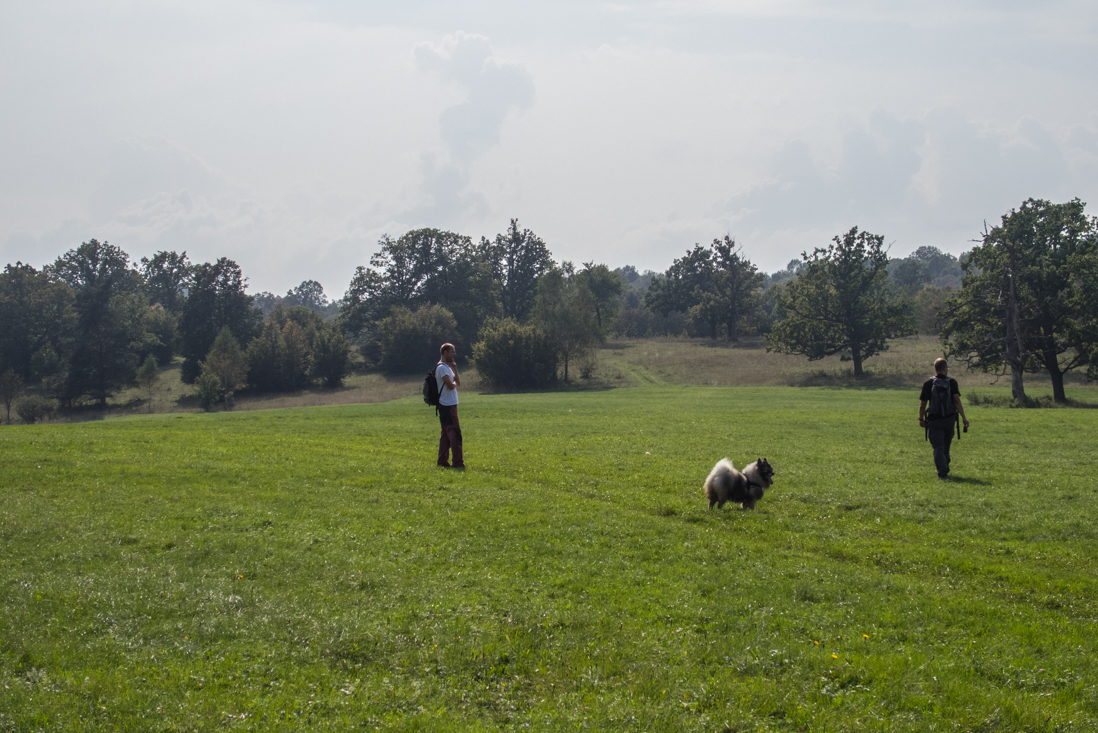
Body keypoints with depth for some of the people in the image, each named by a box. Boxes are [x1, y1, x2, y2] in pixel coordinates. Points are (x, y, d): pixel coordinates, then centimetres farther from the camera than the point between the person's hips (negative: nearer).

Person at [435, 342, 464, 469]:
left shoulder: (448, 367, 19)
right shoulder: (442, 368, -13)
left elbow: (458, 383, 16)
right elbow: (450, 386, -21)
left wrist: (455, 370, 3)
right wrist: (454, 383, 1)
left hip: (450, 405, 10)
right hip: (447, 405, -10)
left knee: (447, 433, 12)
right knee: (455, 432, -12)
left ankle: (442, 460, 15)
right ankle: (457, 462, -14)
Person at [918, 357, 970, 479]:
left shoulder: (928, 384, -1)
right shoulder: (952, 382, -2)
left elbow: (922, 404, 1)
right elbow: (957, 401, -12)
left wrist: (921, 419, 14)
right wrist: (964, 418, -11)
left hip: (934, 420, -1)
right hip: (950, 418, 1)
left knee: (938, 447, -3)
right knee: (946, 446, 19)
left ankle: (942, 471, -17)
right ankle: (945, 468, 33)